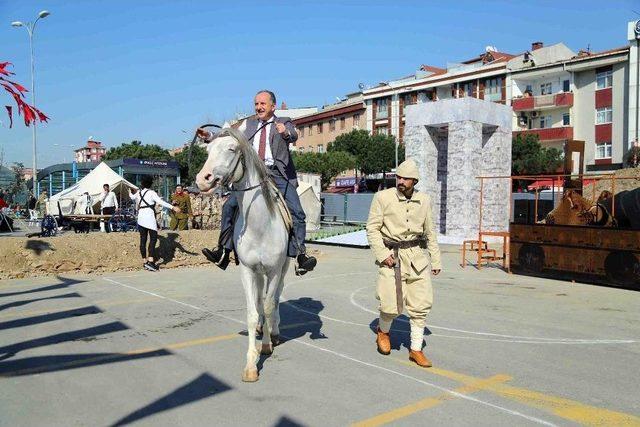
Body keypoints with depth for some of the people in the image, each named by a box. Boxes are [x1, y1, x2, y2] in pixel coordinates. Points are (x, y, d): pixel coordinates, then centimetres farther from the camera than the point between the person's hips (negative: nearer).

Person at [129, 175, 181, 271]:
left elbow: (132, 197, 37)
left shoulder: (138, 193, 14)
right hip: (149, 217, -7)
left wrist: (131, 193, 60)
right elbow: (161, 202, -18)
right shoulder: (151, 193, -5)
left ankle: (144, 262, 13)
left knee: (143, 240, 8)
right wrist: (173, 207, -24)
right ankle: (150, 261, -21)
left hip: (140, 218, 7)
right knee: (153, 238, -9)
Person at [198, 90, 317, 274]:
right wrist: (210, 137, 4)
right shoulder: (249, 125, 24)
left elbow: (294, 136, -9)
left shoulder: (284, 122, 12)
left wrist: (286, 133, -33)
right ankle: (223, 252, -7)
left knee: (296, 213, -16)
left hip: (278, 175, -3)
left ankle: (300, 256, -15)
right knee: (229, 206, -10)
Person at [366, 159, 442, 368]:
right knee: (391, 305, -7)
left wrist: (436, 260, 14)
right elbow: (372, 228, -4)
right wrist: (382, 254, -13)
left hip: (416, 256, 4)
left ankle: (416, 349, 18)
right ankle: (383, 331, 27)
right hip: (391, 255, -4)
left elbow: (430, 232, 15)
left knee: (421, 304, 4)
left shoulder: (424, 200, 7)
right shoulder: (383, 197, -5)